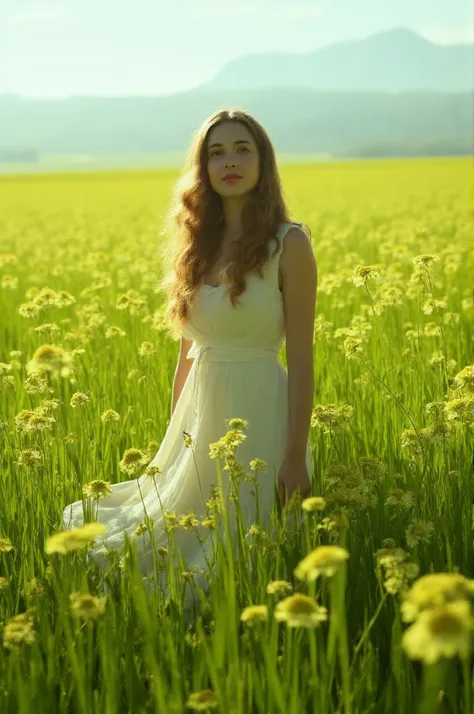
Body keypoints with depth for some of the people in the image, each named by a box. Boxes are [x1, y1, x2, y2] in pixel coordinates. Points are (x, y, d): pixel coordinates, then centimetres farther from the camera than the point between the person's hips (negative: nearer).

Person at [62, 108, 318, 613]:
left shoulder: (288, 244, -9)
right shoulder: (198, 243, 8)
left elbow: (300, 357, -10)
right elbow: (188, 348, 14)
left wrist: (297, 458, -14)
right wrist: (172, 439, 15)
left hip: (259, 414, -6)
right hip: (200, 413, 6)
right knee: (181, 537, 12)